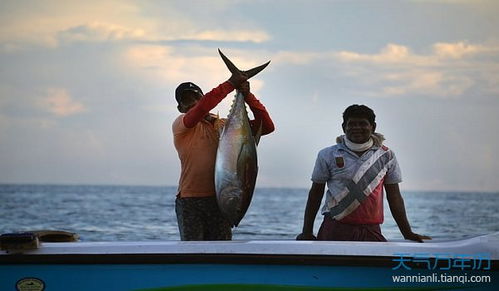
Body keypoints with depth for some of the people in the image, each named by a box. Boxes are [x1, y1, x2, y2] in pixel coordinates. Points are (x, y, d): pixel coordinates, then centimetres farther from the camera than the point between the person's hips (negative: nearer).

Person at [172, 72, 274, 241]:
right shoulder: (180, 125, 0)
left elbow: (266, 127, 4)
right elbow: (202, 107, -21)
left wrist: (248, 96, -8)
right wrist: (230, 84, -18)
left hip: (219, 201, 4)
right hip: (190, 201, -4)